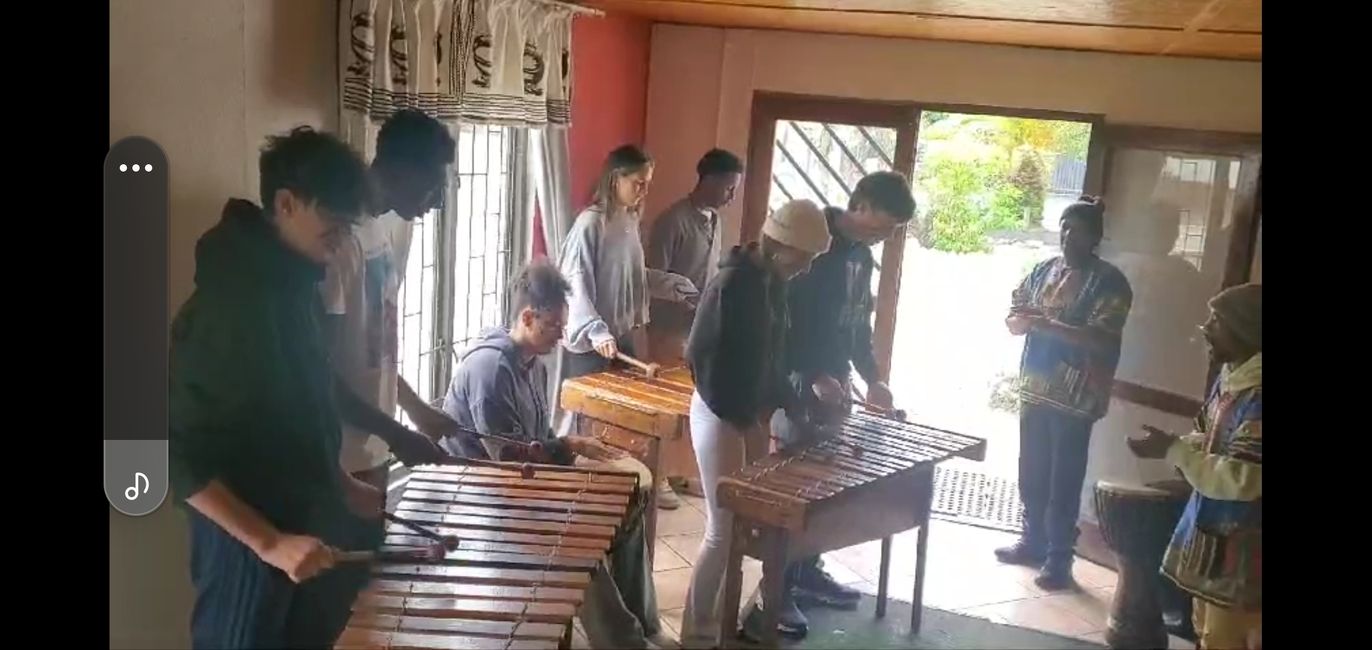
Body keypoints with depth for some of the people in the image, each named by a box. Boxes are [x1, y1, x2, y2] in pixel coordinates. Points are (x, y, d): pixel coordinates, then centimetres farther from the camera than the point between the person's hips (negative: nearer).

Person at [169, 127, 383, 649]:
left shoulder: (296, 284, 3)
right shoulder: (223, 306, -23)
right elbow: (178, 455, -24)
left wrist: (342, 486, 11)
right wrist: (270, 542, -26)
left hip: (310, 523, 8)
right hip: (249, 551, -8)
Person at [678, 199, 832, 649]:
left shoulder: (773, 282, 5)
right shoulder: (732, 283, -20)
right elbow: (701, 357, -21)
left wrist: (782, 404, 6)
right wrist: (739, 416, -16)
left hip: (748, 412, 8)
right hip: (719, 414, -8)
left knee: (740, 521, 13)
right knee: (723, 529, -2)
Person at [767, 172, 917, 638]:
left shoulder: (863, 255, 12)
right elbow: (784, 319, -21)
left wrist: (871, 377, 10)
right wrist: (814, 377, -25)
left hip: (837, 382, 8)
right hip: (799, 383, -8)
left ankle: (807, 570, 25)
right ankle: (776, 590, 3)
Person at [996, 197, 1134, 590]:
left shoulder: (1109, 282, -8)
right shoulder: (1043, 270, 10)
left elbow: (1100, 340, -18)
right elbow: (1012, 320, 9)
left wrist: (1046, 324, -24)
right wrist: (1026, 319, -14)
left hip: (1075, 398, -6)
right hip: (1034, 389, 6)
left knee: (1064, 481, 1)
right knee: (1031, 474, 14)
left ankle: (1058, 558, 12)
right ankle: (1033, 542, 30)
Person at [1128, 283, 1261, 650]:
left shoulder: (1257, 395, -26)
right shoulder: (1229, 379, 6)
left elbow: (1241, 480, -28)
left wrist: (1172, 451, -22)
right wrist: (1175, 446, -3)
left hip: (1241, 549, -10)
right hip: (1212, 535, 10)